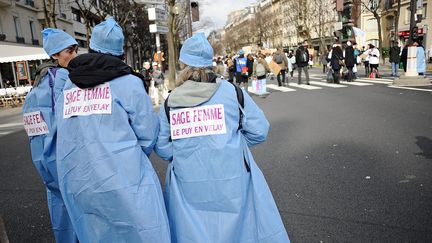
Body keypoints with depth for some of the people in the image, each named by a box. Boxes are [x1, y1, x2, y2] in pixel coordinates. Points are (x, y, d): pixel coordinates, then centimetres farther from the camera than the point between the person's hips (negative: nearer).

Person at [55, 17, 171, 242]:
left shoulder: (68, 85, 8)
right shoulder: (129, 82, -5)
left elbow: (66, 133, 6)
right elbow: (148, 133, -5)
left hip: (75, 184, 5)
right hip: (122, 181, -5)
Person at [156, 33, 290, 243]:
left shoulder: (169, 102, -4)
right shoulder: (233, 92, -8)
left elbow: (162, 148, -1)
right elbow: (259, 131, -5)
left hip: (188, 186, 2)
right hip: (232, 181, -1)